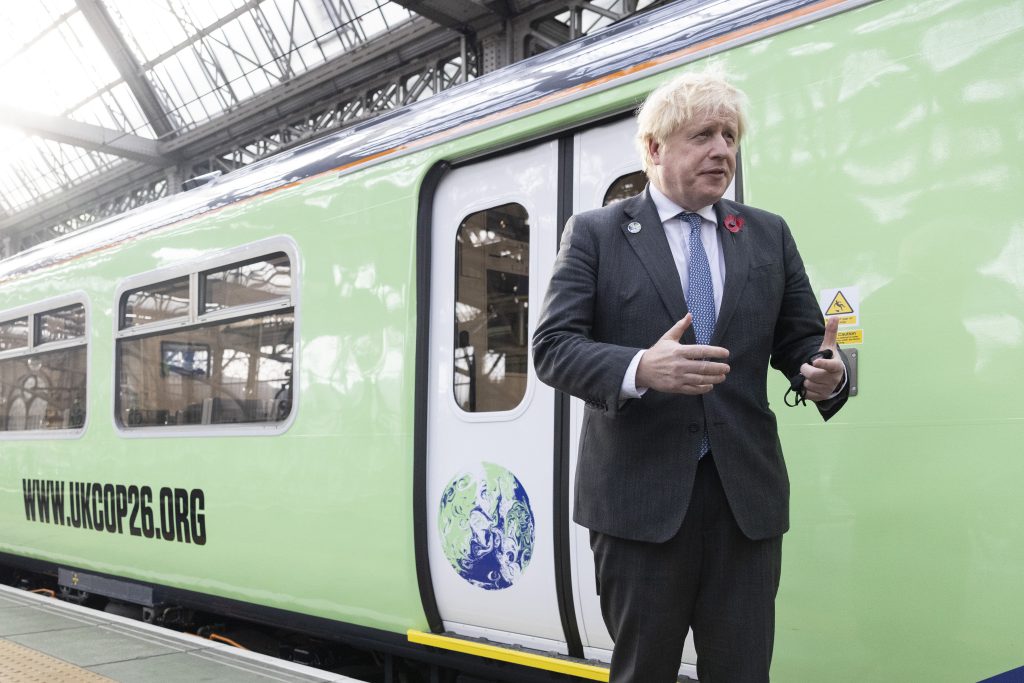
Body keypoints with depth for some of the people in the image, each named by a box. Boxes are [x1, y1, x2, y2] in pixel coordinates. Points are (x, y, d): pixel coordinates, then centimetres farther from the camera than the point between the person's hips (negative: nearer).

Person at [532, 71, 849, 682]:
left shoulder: (769, 235, 12)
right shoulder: (595, 233, 2)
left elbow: (801, 339, 12)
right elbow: (552, 346, -6)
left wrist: (828, 371, -12)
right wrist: (639, 369, -25)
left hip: (747, 496, 3)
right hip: (639, 497, -2)